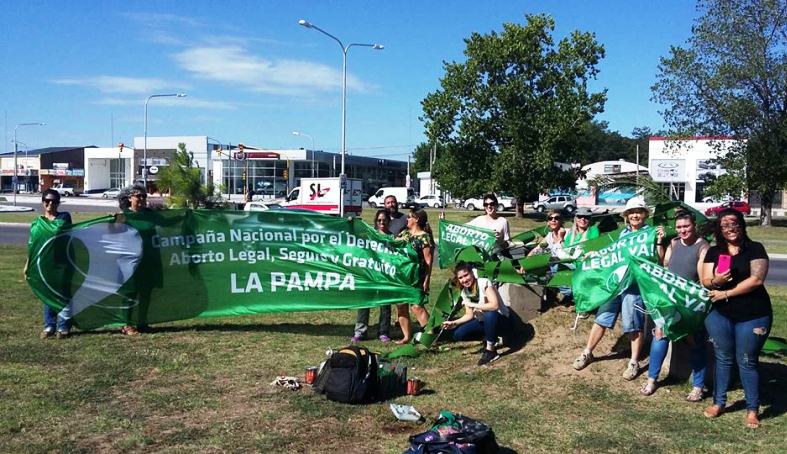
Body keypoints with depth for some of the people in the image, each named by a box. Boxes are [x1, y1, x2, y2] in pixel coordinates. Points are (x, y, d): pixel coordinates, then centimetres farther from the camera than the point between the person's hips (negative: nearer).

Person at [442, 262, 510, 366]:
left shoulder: (484, 283, -23)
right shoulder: (464, 293, -2)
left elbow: (495, 305, -35)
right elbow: (469, 315, 3)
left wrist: (472, 305, -30)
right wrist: (454, 323, -11)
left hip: (500, 319, -7)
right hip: (482, 321, 7)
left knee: (490, 315, -41)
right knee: (458, 335, -8)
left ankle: (491, 351, -21)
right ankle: (489, 339, 13)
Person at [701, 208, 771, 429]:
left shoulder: (755, 249, -4)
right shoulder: (714, 252, 6)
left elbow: (757, 279, -15)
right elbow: (706, 282, 1)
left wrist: (726, 293, -13)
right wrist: (716, 281, -22)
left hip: (753, 316, -3)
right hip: (720, 315, 3)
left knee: (747, 362, 4)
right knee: (723, 359, 12)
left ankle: (753, 409, 17)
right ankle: (719, 402, 24)